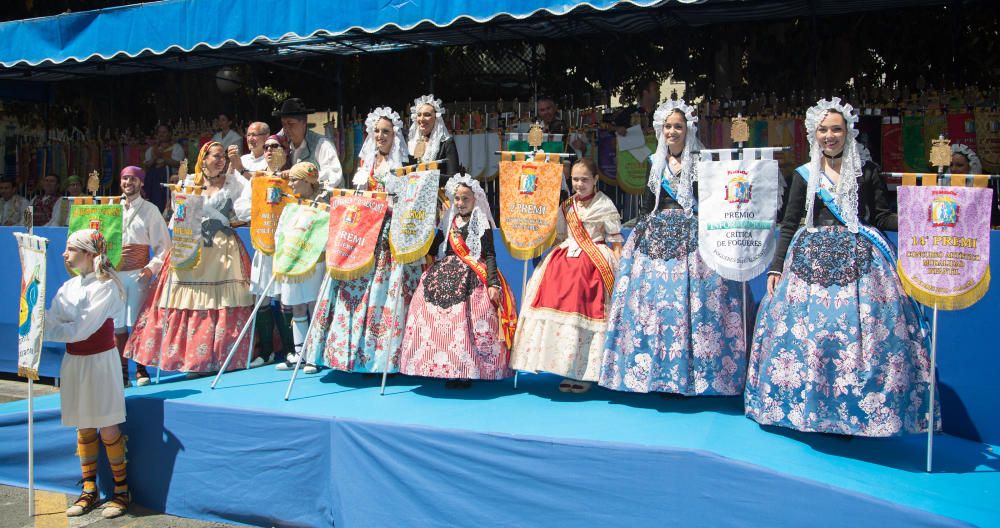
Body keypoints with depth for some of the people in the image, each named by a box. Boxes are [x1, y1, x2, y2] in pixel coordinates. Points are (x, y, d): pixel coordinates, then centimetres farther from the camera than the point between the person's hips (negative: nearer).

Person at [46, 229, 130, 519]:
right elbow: (51, 322, -1)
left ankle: (121, 490, 11)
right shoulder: (68, 287, 8)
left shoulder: (106, 286, -13)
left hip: (100, 361, -6)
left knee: (107, 429, -1)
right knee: (83, 428, 11)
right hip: (74, 361, 6)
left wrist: (49, 330, -12)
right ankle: (89, 490, 21)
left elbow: (81, 329, -19)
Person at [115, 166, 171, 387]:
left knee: (138, 322, -4)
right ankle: (122, 373, 9)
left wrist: (152, 268, -11)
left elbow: (163, 245, 1)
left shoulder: (150, 210, 5)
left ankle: (141, 371, 5)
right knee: (118, 324, 2)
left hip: (139, 274, -3)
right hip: (115, 273, 3)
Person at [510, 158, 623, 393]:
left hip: (594, 265, -5)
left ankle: (584, 374, 1)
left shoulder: (605, 206, 0)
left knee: (587, 315, -8)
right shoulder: (566, 206, 14)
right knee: (561, 309, -3)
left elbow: (616, 242, -2)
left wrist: (619, 270, -10)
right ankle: (568, 371, 7)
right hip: (566, 261, 5)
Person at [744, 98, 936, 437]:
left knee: (859, 330, -9)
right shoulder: (804, 175, 11)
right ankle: (811, 407, 8)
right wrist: (776, 267, 4)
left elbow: (882, 217, 6)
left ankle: (852, 412, 0)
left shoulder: (866, 172, 9)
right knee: (807, 329, -4)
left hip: (858, 260, -1)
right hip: (812, 258, 1)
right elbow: (789, 224, 10)